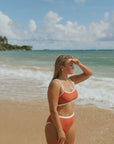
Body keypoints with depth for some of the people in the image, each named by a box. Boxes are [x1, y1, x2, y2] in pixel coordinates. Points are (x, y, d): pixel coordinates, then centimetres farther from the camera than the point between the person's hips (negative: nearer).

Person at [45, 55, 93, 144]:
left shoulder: (71, 80, 2)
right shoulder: (55, 84, -21)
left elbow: (89, 73, 11)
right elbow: (53, 110, -22)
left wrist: (79, 63, -5)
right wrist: (60, 131, -20)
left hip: (70, 123, 8)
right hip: (56, 124, -8)